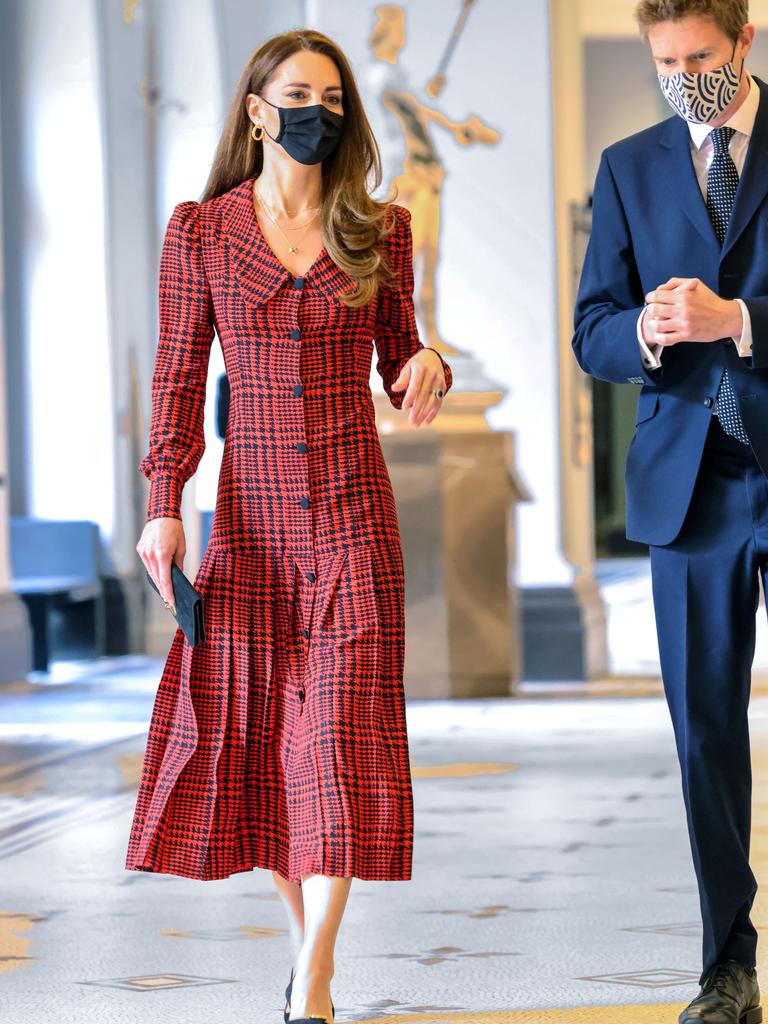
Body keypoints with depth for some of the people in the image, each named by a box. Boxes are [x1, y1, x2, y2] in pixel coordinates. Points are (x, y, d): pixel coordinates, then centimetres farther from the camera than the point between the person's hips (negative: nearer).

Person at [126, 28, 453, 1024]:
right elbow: (178, 379, 3)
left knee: (341, 727, -8)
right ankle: (306, 940, 20)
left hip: (354, 513, 0)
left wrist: (427, 365, -9)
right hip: (251, 512, 1)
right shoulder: (200, 231, 3)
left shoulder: (380, 230, 6)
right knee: (249, 730, 3)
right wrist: (164, 505, -6)